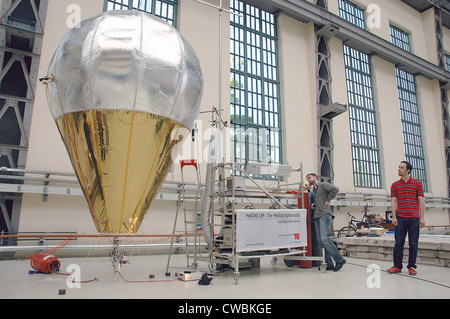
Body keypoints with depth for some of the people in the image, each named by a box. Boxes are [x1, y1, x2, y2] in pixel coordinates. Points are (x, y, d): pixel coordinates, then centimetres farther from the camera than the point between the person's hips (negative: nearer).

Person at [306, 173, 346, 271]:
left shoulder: (323, 185, 2)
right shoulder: (313, 190, 26)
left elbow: (335, 189, -14)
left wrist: (328, 201, -9)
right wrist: (314, 204, 16)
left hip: (325, 215, -9)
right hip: (316, 216, 9)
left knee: (324, 239, -19)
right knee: (320, 241, 2)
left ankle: (339, 260, -6)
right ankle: (329, 264, 5)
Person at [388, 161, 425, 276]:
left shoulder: (417, 183, 6)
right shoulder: (394, 185, 10)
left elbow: (421, 201, 3)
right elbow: (393, 201, 7)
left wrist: (422, 217, -3)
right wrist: (394, 217, -2)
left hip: (414, 218, -1)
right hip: (400, 218, 1)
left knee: (413, 244, 3)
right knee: (398, 243, 2)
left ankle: (411, 267, 14)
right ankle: (397, 266, 9)